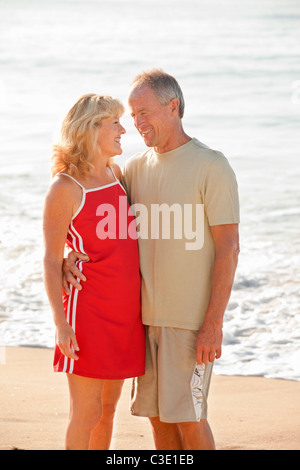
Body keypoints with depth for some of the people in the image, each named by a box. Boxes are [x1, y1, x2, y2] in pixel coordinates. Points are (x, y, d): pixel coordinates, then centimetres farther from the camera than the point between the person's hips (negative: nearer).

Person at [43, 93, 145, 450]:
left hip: (124, 311, 7)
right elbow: (51, 260, -12)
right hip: (88, 310, -7)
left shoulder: (116, 173, 8)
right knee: (86, 414, -3)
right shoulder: (64, 189, -12)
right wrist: (61, 323, -17)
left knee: (107, 407, 13)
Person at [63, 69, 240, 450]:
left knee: (188, 417, -5)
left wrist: (213, 323, -17)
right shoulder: (136, 168, 10)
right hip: (149, 315, 6)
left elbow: (228, 248, -12)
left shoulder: (211, 167, -9)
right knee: (158, 416, 9)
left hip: (192, 319, -6)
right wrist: (72, 254, -9)